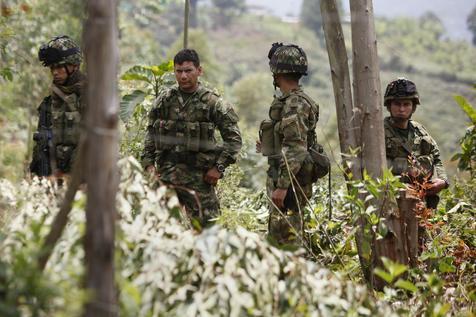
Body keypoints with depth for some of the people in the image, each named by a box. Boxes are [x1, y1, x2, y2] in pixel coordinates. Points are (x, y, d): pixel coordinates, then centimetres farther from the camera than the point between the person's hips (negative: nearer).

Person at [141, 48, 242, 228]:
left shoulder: (212, 102, -3)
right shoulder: (164, 100, 7)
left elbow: (233, 138, -1)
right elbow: (151, 134, 15)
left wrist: (219, 167, -7)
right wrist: (149, 164, 5)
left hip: (198, 176, -3)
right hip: (166, 174, 4)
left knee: (206, 226, -3)